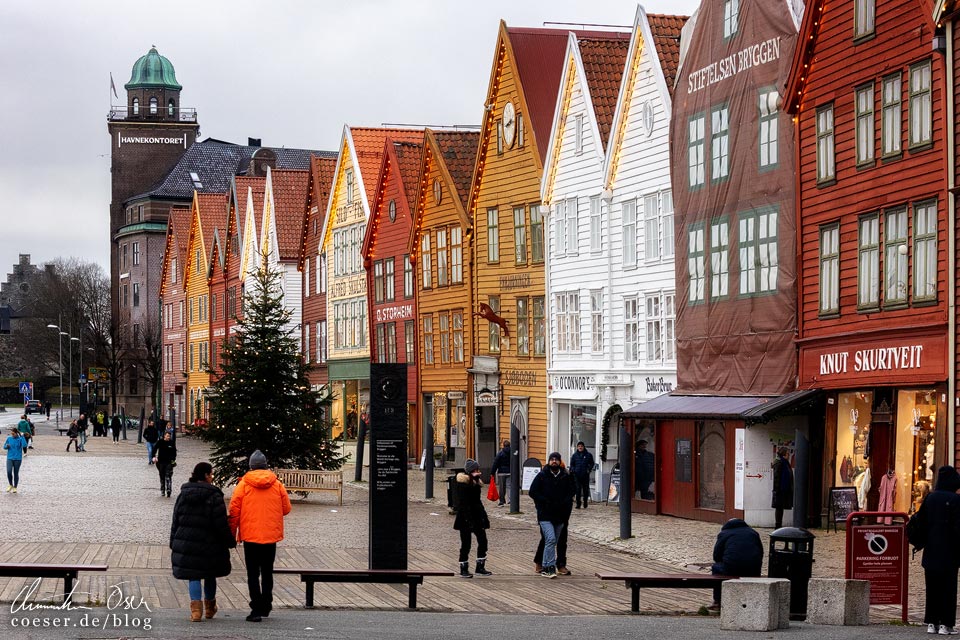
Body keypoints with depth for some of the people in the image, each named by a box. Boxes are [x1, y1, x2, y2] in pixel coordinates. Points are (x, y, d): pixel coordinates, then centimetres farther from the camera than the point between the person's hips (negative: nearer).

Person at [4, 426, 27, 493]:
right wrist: (6, 446, -12)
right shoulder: (9, 438, 2)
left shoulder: (20, 439, -7)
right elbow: (4, 446, 12)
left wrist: (21, 436, -23)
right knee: (9, 472, -14)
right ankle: (10, 485, 9)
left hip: (17, 459, -2)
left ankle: (15, 487, 19)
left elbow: (24, 445, -25)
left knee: (16, 473, 4)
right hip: (10, 458, 2)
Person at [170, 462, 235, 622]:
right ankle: (210, 608, 28)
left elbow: (176, 521, 10)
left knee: (193, 576, 4)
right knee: (210, 576, 15)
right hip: (208, 544, -3)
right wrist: (230, 541, 0)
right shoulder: (214, 496, -10)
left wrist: (174, 543, 16)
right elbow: (222, 524, -11)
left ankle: (196, 609, -9)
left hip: (186, 543, 3)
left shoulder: (183, 494, 5)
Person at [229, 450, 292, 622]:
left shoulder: (243, 484, -5)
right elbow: (286, 508, 6)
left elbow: (234, 511, -6)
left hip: (250, 536, -3)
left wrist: (232, 534, 4)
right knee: (267, 572, 17)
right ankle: (266, 606, 24)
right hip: (271, 536, 3)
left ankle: (256, 609, -7)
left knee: (253, 574, 1)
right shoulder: (277, 485, 0)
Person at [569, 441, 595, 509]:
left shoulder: (588, 455, 5)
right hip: (577, 475, 0)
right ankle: (578, 504, -3)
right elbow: (571, 464, 14)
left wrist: (589, 469, -6)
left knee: (585, 489, 5)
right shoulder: (574, 455, 8)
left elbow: (591, 463, 11)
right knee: (578, 489, -5)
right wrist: (572, 469, -5)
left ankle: (585, 503, 18)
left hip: (585, 475, 0)